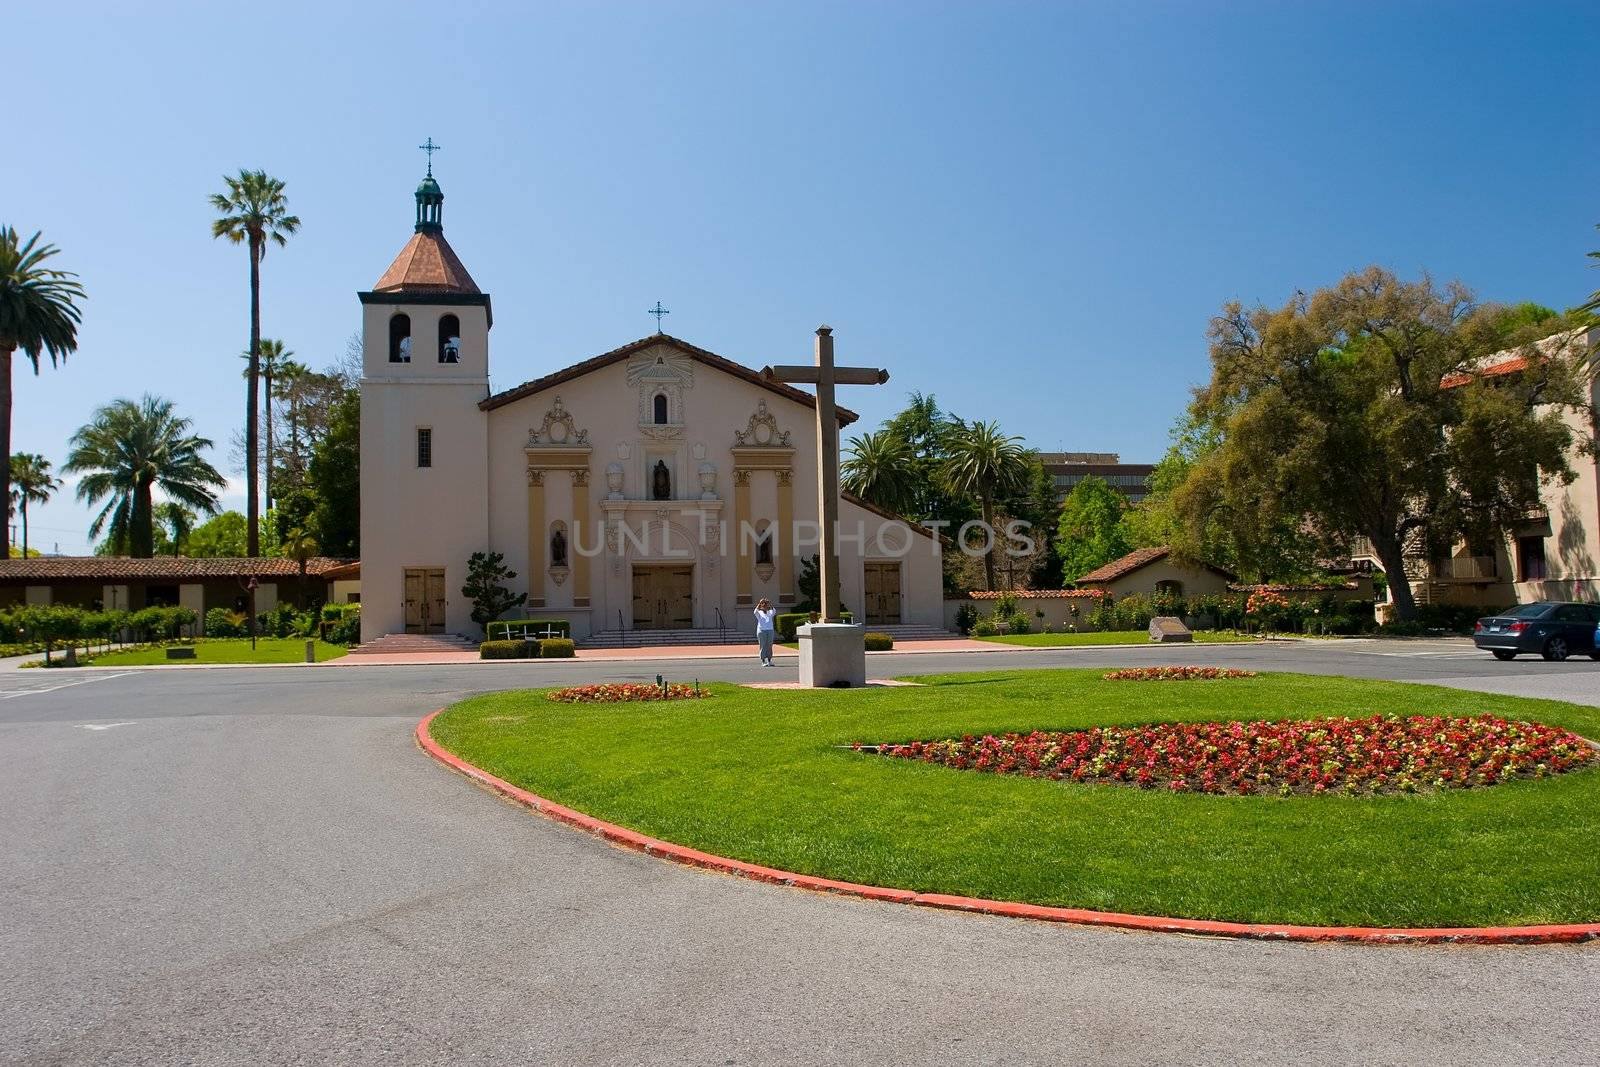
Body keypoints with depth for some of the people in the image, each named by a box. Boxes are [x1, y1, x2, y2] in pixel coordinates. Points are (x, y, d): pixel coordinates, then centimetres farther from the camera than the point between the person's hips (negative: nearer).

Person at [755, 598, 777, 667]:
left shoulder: (770, 613, 12)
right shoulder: (759, 613, 5)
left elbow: (774, 612, -10)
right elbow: (755, 611, -18)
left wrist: (770, 605, -20)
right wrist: (759, 603, -26)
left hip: (770, 631, 3)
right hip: (761, 631, -3)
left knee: (769, 646, 4)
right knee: (763, 646, -3)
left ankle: (769, 661, 10)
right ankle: (763, 662, 0)